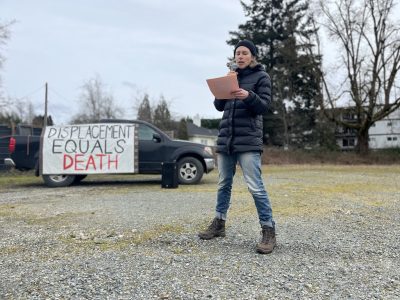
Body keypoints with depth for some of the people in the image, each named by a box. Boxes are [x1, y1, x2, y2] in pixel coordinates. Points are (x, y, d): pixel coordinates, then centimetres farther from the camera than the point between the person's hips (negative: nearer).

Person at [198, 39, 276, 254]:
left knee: (255, 187, -12)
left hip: (248, 140, -6)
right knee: (223, 184, 11)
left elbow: (265, 106, -6)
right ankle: (219, 224, 22)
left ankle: (268, 231, -6)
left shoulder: (261, 76, 4)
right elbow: (218, 106, 14)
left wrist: (249, 96, -24)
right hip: (225, 138, 6)